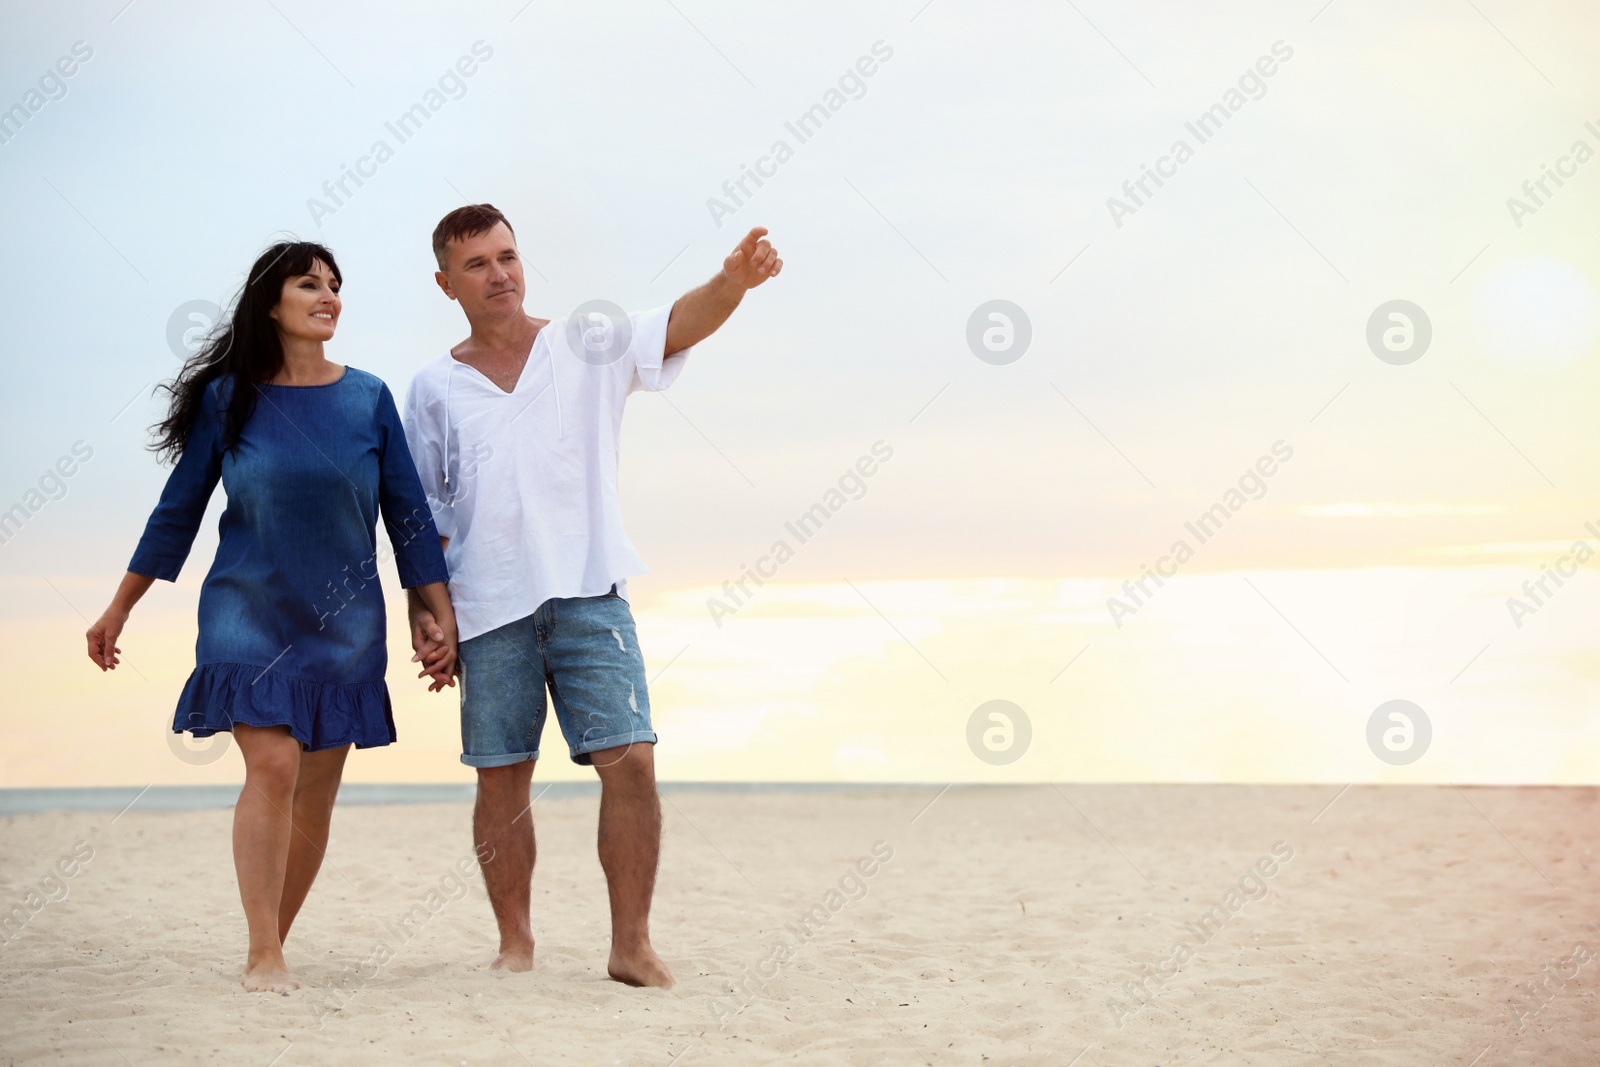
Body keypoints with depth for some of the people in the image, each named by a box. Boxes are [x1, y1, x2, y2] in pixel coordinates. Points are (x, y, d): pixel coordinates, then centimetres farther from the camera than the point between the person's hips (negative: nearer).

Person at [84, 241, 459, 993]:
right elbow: (178, 508, 6)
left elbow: (408, 512, 7)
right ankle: (263, 955, -13)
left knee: (315, 792, 3)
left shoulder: (368, 398, 3)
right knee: (272, 764, -18)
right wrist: (119, 609, 8)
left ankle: (272, 945, 17)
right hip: (249, 612, -2)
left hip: (343, 621, 2)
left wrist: (441, 614, 4)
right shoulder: (228, 397, -1)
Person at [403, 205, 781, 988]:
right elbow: (424, 516, 13)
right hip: (488, 606, 1)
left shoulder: (590, 344, 7)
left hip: (588, 593, -1)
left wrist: (734, 280, -30)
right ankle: (515, 941, 17)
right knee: (501, 776, 5)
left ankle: (632, 945, -3)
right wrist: (420, 613, 4)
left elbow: (677, 327, -10)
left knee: (630, 760, -10)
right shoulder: (435, 388, 11)